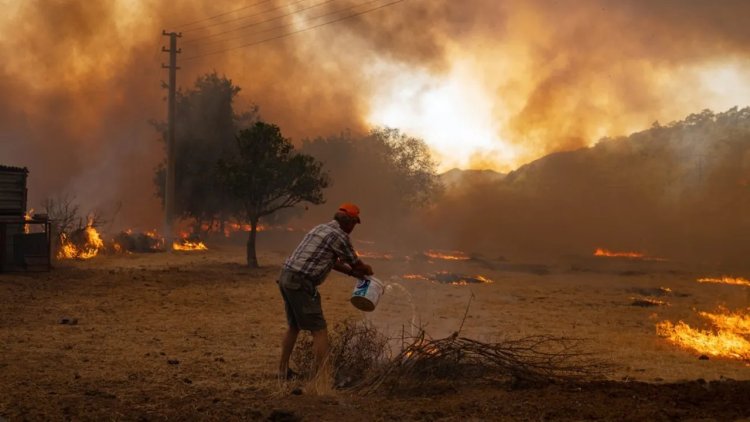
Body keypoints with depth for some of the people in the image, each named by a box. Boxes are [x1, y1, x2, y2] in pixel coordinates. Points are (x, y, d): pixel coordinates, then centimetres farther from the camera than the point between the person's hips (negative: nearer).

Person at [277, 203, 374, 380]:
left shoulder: (321, 228, 19)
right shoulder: (339, 236, -8)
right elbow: (356, 264, 6)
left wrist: (353, 273, 30)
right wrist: (368, 270, 26)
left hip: (286, 277, 9)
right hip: (301, 283, -9)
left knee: (294, 326, 23)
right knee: (319, 330, -6)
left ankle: (283, 369, 30)